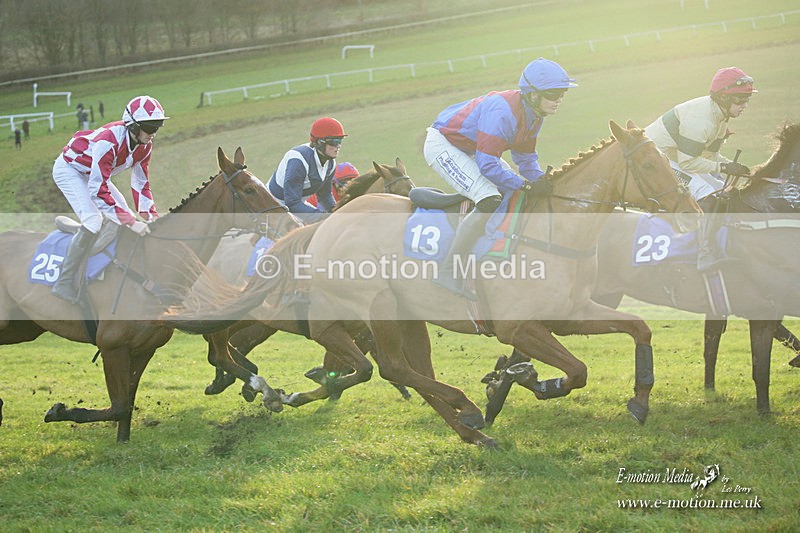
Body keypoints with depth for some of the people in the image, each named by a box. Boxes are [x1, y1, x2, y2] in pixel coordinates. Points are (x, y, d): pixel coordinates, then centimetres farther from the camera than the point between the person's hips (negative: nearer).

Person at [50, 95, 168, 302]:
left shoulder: (145, 145, -14)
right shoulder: (109, 142, -40)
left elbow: (141, 183, -1)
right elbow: (98, 191, -41)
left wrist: (152, 215, -14)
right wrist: (131, 222, -42)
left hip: (93, 174, 9)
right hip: (68, 170, -9)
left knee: (127, 215, 1)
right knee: (93, 220, -25)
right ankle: (64, 283, -20)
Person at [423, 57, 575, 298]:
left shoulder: (534, 114, -3)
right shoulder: (503, 113, -33)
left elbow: (526, 158, 9)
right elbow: (487, 165, -34)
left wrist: (542, 184, -8)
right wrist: (527, 185, -32)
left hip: (470, 150, 10)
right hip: (443, 146, -10)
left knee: (516, 194, 8)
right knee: (490, 201, -25)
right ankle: (448, 272, -22)